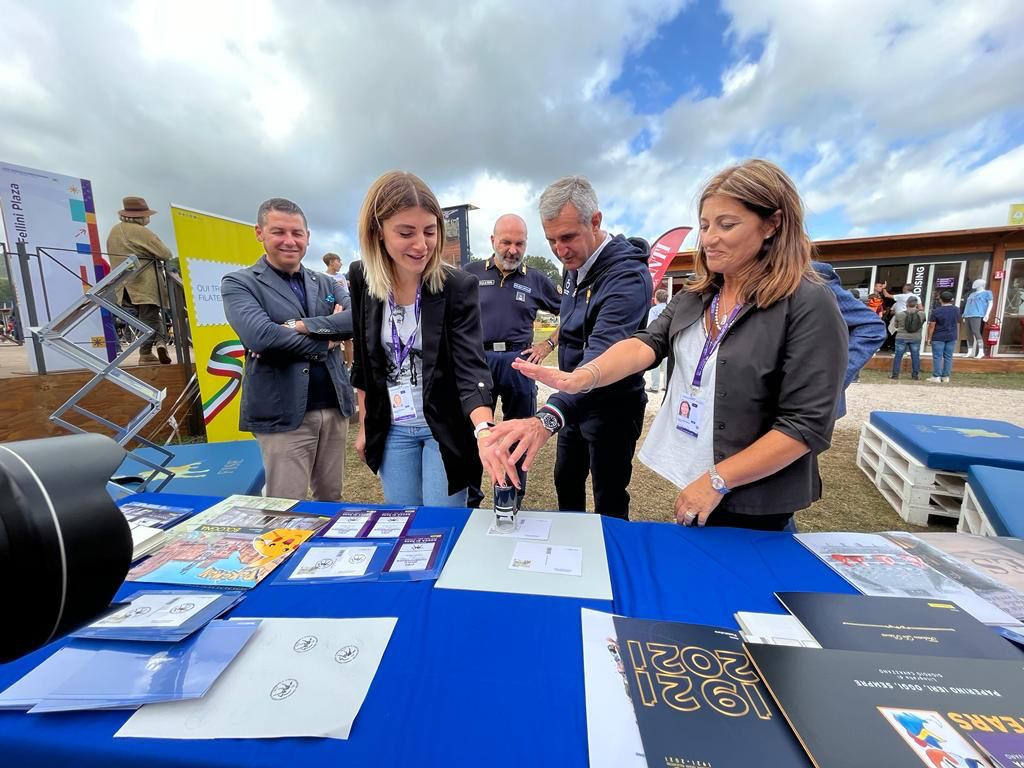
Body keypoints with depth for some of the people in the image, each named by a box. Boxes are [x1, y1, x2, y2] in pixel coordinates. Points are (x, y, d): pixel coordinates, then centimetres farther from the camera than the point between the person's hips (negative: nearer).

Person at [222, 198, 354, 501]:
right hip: (283, 413, -4)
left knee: (332, 498, 18)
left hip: (334, 407, 5)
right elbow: (258, 336, -19)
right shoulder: (239, 284, 0)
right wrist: (325, 341, -9)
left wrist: (303, 325, -16)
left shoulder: (324, 283, 13)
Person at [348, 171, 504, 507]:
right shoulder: (361, 279, -5)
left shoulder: (459, 287, -17)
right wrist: (364, 425, 9)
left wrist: (485, 430, -43)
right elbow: (364, 360, 5)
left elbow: (470, 365, -25)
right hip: (392, 429, 4)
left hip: (446, 426, -3)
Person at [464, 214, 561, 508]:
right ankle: (469, 499, 23)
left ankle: (514, 500, 27)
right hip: (478, 360, 0)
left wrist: (549, 344, 4)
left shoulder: (536, 279, 8)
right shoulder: (471, 273, 6)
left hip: (518, 361, 1)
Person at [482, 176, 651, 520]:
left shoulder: (627, 275, -26)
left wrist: (548, 416, -55)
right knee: (566, 483, 22)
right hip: (574, 401, 8)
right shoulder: (574, 264, 2)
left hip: (611, 407, -8)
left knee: (610, 505, 7)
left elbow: (601, 356, -41)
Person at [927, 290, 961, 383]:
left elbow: (932, 326, -11)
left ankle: (936, 376, -1)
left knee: (937, 357, -1)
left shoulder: (936, 311, -12)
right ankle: (946, 377, 10)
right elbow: (958, 325, 14)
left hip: (938, 337, -4)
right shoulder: (956, 310, 5)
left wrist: (929, 338, -6)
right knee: (948, 357, 7)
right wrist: (957, 337, 24)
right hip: (952, 337, 5)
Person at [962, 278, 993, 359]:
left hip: (977, 316, -7)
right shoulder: (972, 294, 25)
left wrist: (987, 315, -13)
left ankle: (981, 352, -17)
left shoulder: (986, 293, 6)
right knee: (969, 334, 3)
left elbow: (990, 304, -1)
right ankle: (970, 352, 4)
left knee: (976, 332, -18)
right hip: (968, 316, 7)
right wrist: (964, 316, 19)